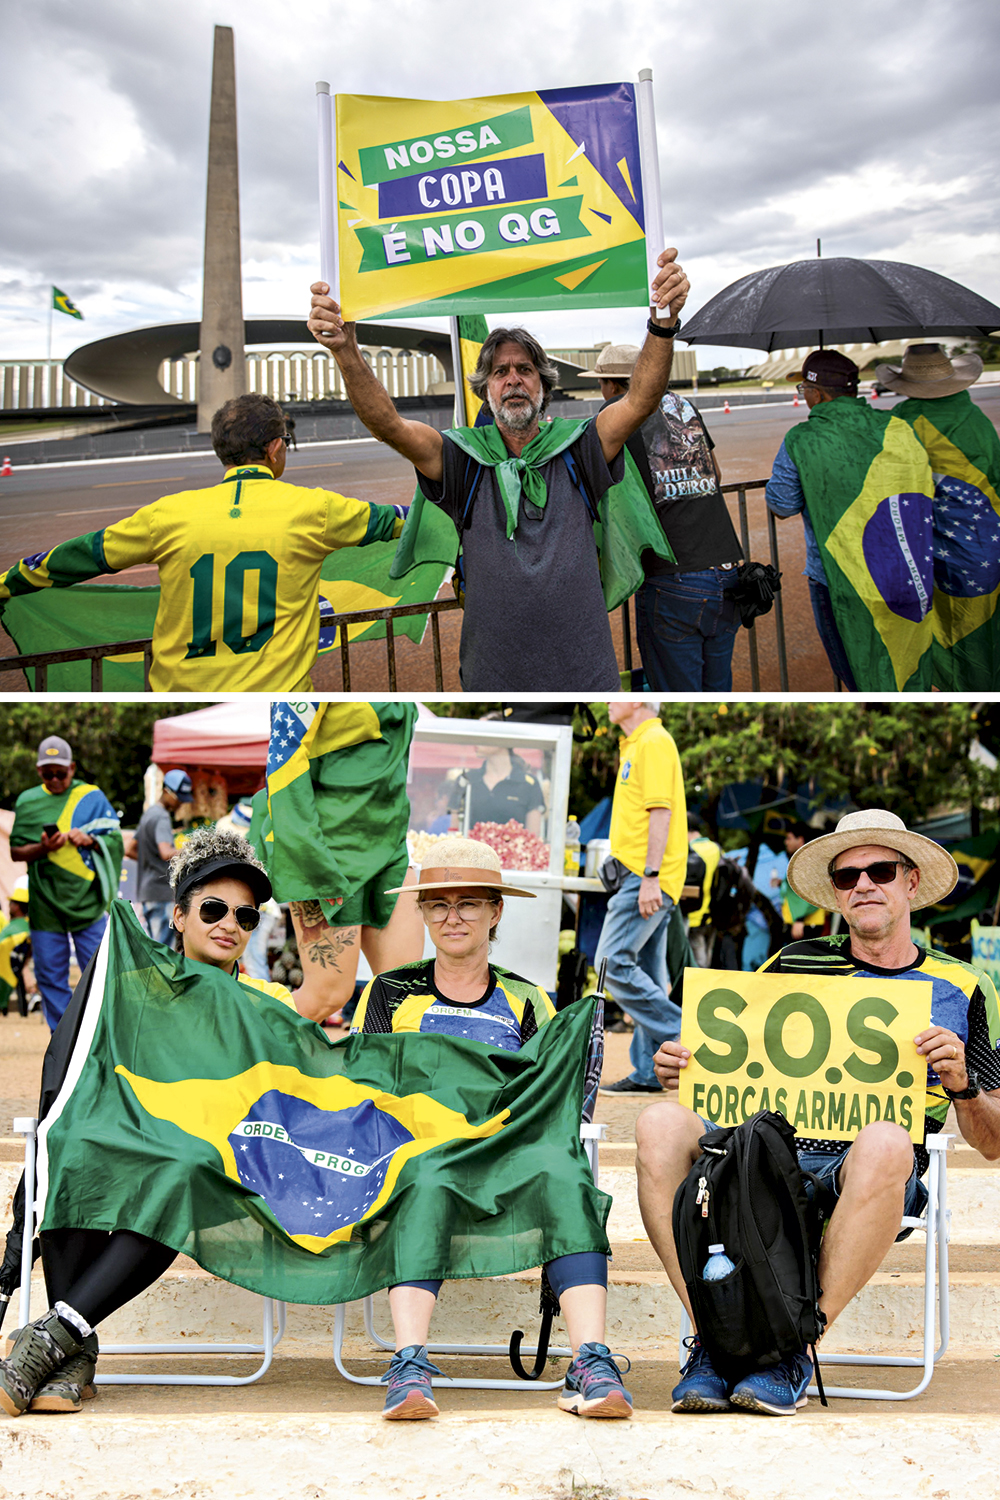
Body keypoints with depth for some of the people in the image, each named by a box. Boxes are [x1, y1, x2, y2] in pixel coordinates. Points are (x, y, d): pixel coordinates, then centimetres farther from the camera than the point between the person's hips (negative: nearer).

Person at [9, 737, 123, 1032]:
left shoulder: (92, 796, 4)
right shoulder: (27, 801, 7)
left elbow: (116, 841, 4)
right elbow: (16, 852, 6)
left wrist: (90, 840, -15)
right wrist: (43, 848, -13)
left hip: (87, 900, -2)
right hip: (44, 904, 2)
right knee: (50, 977, 6)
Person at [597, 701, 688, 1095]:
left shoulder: (654, 741, -10)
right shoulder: (636, 745, 21)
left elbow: (660, 811, -18)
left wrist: (649, 877, -23)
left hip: (647, 877, -10)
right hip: (640, 876, 10)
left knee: (613, 962, -13)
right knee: (645, 975, 9)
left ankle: (681, 1035, -7)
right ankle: (649, 1072, 11)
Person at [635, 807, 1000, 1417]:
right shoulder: (796, 962, 19)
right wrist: (680, 1067, -2)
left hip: (860, 1176, -2)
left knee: (886, 1142, -39)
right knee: (661, 1124, -27)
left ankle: (796, 1349, -25)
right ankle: (712, 1338, -24)